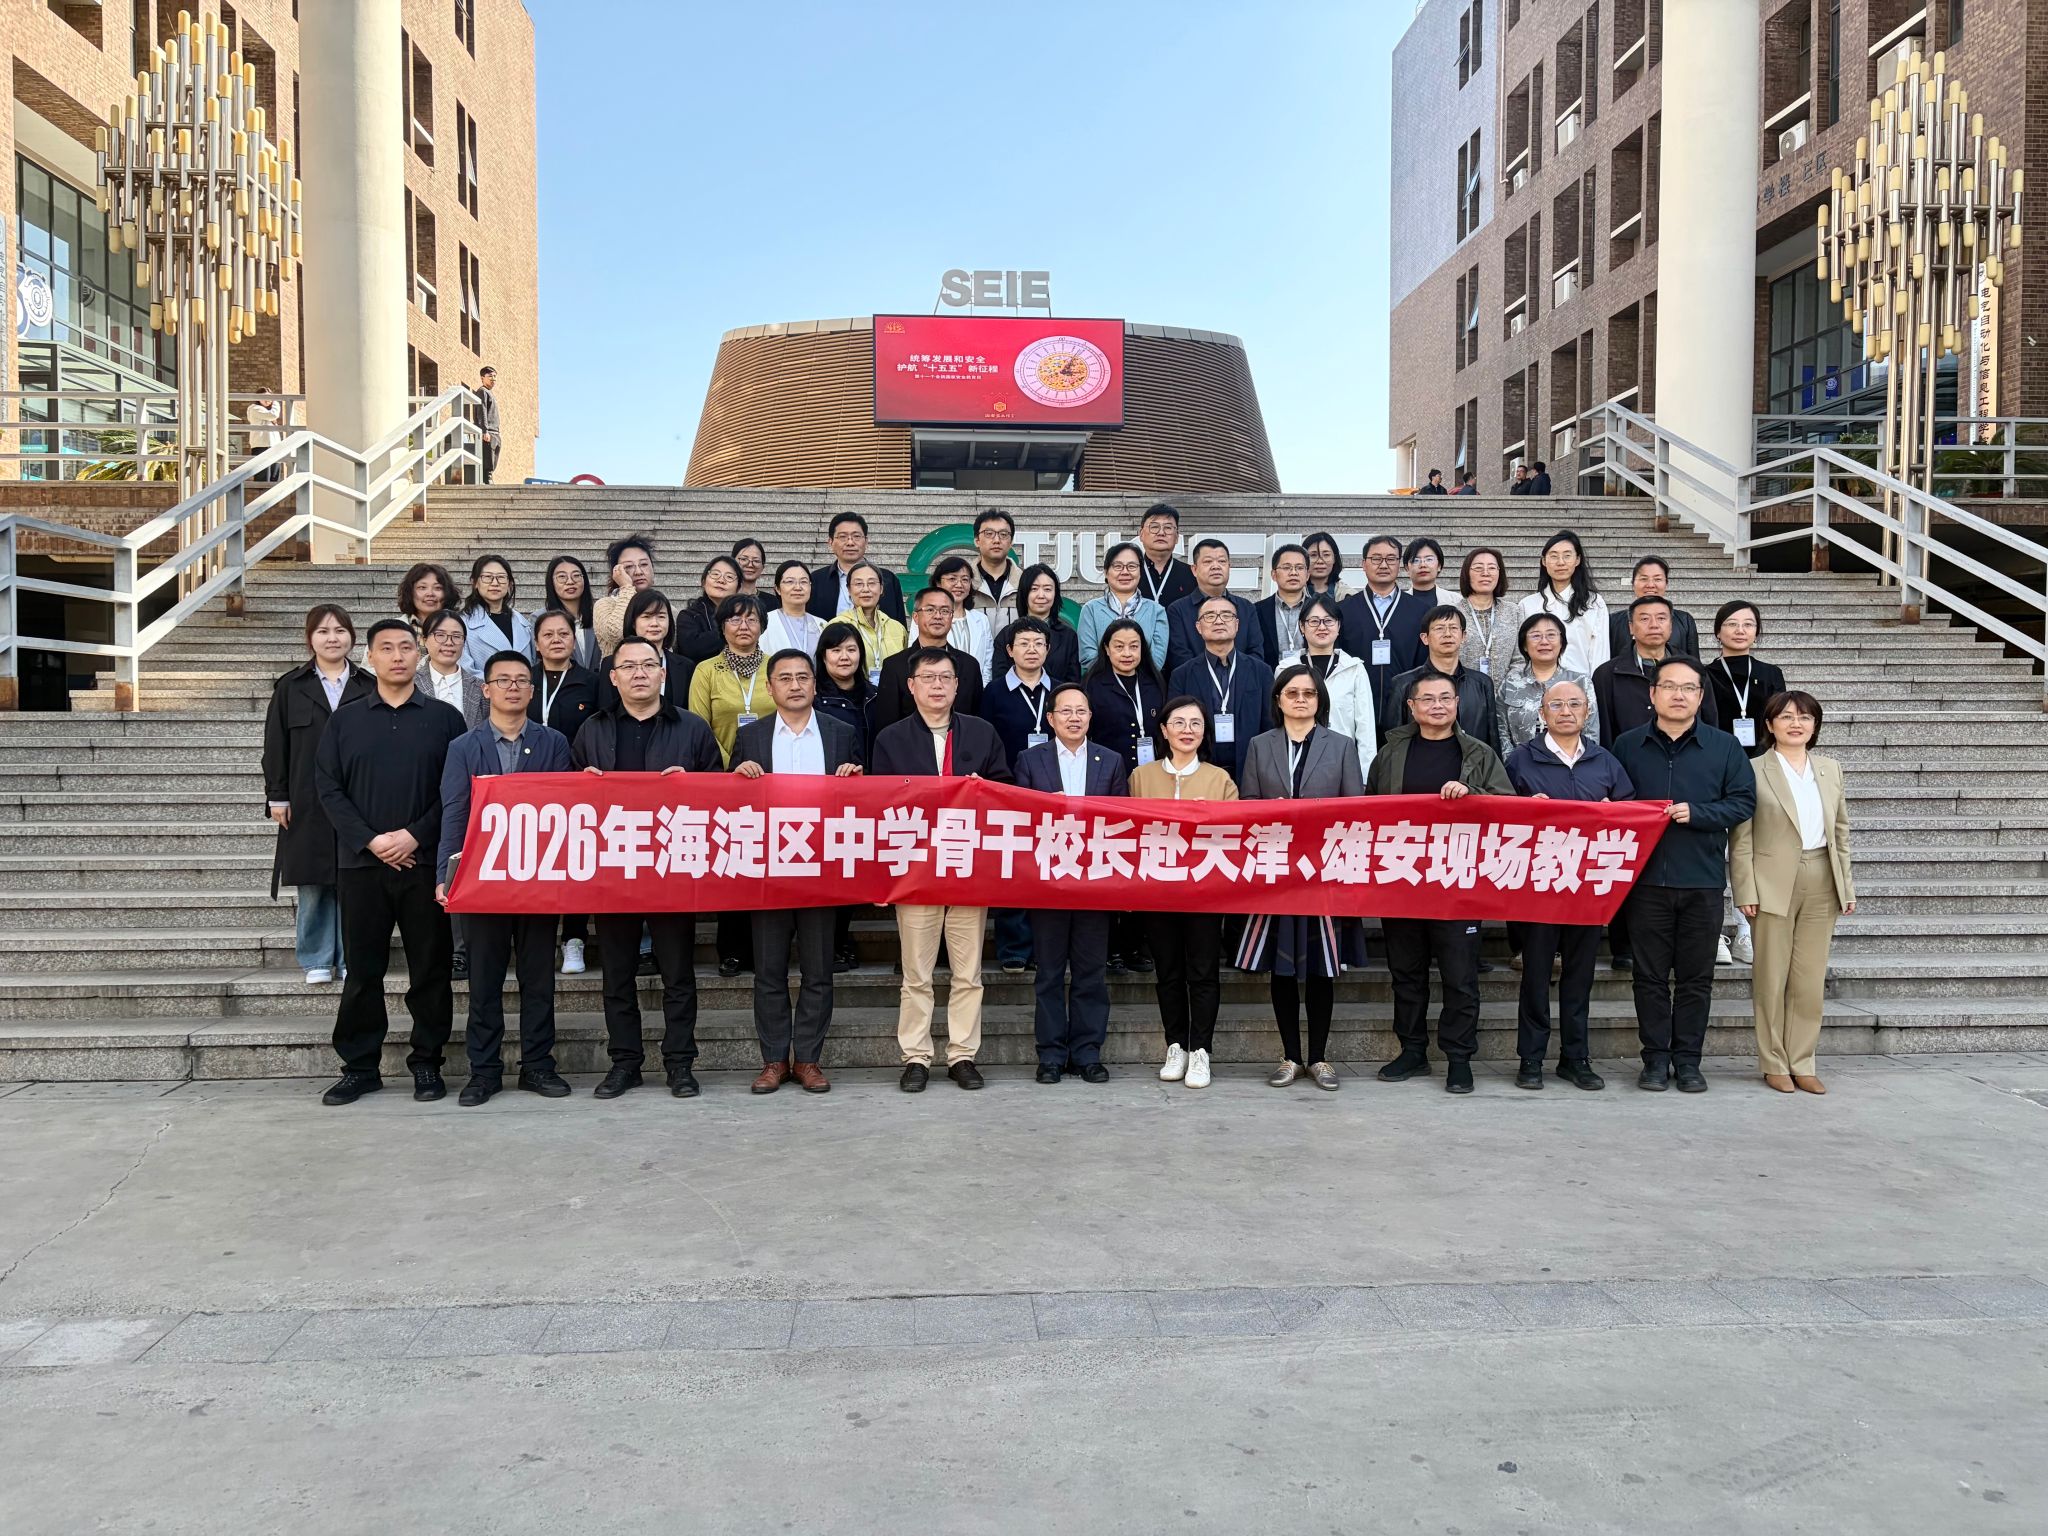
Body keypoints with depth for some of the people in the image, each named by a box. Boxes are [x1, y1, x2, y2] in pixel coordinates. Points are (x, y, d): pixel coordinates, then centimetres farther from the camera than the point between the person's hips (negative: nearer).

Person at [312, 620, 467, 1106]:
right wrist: (370, 840, -9)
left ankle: (427, 1063, 14)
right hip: (360, 863, 1)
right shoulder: (345, 719, 9)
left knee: (431, 969, 3)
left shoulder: (444, 718, 5)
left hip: (424, 861, -1)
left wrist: (415, 835, -11)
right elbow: (328, 788, 3)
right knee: (362, 970, 6)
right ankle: (360, 1065, 16)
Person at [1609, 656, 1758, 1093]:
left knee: (1696, 977, 6)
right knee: (1650, 976, 5)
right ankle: (1656, 1058, 14)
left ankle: (1688, 1060, 16)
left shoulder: (1724, 746, 6)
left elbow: (1743, 802, 1)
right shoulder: (1628, 745, 7)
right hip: (1646, 878, 0)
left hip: (1702, 881, 0)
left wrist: (1696, 813, -12)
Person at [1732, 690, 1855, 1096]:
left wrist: (1847, 885, 9)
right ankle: (1774, 1064, 13)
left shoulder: (1830, 769, 12)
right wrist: (1747, 891, -11)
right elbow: (1741, 838, -5)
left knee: (1811, 980, 7)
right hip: (1774, 885, -4)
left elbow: (1841, 831, 15)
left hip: (1821, 884, 4)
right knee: (1772, 978, 4)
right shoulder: (1754, 771, -2)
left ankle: (1802, 1064, 16)